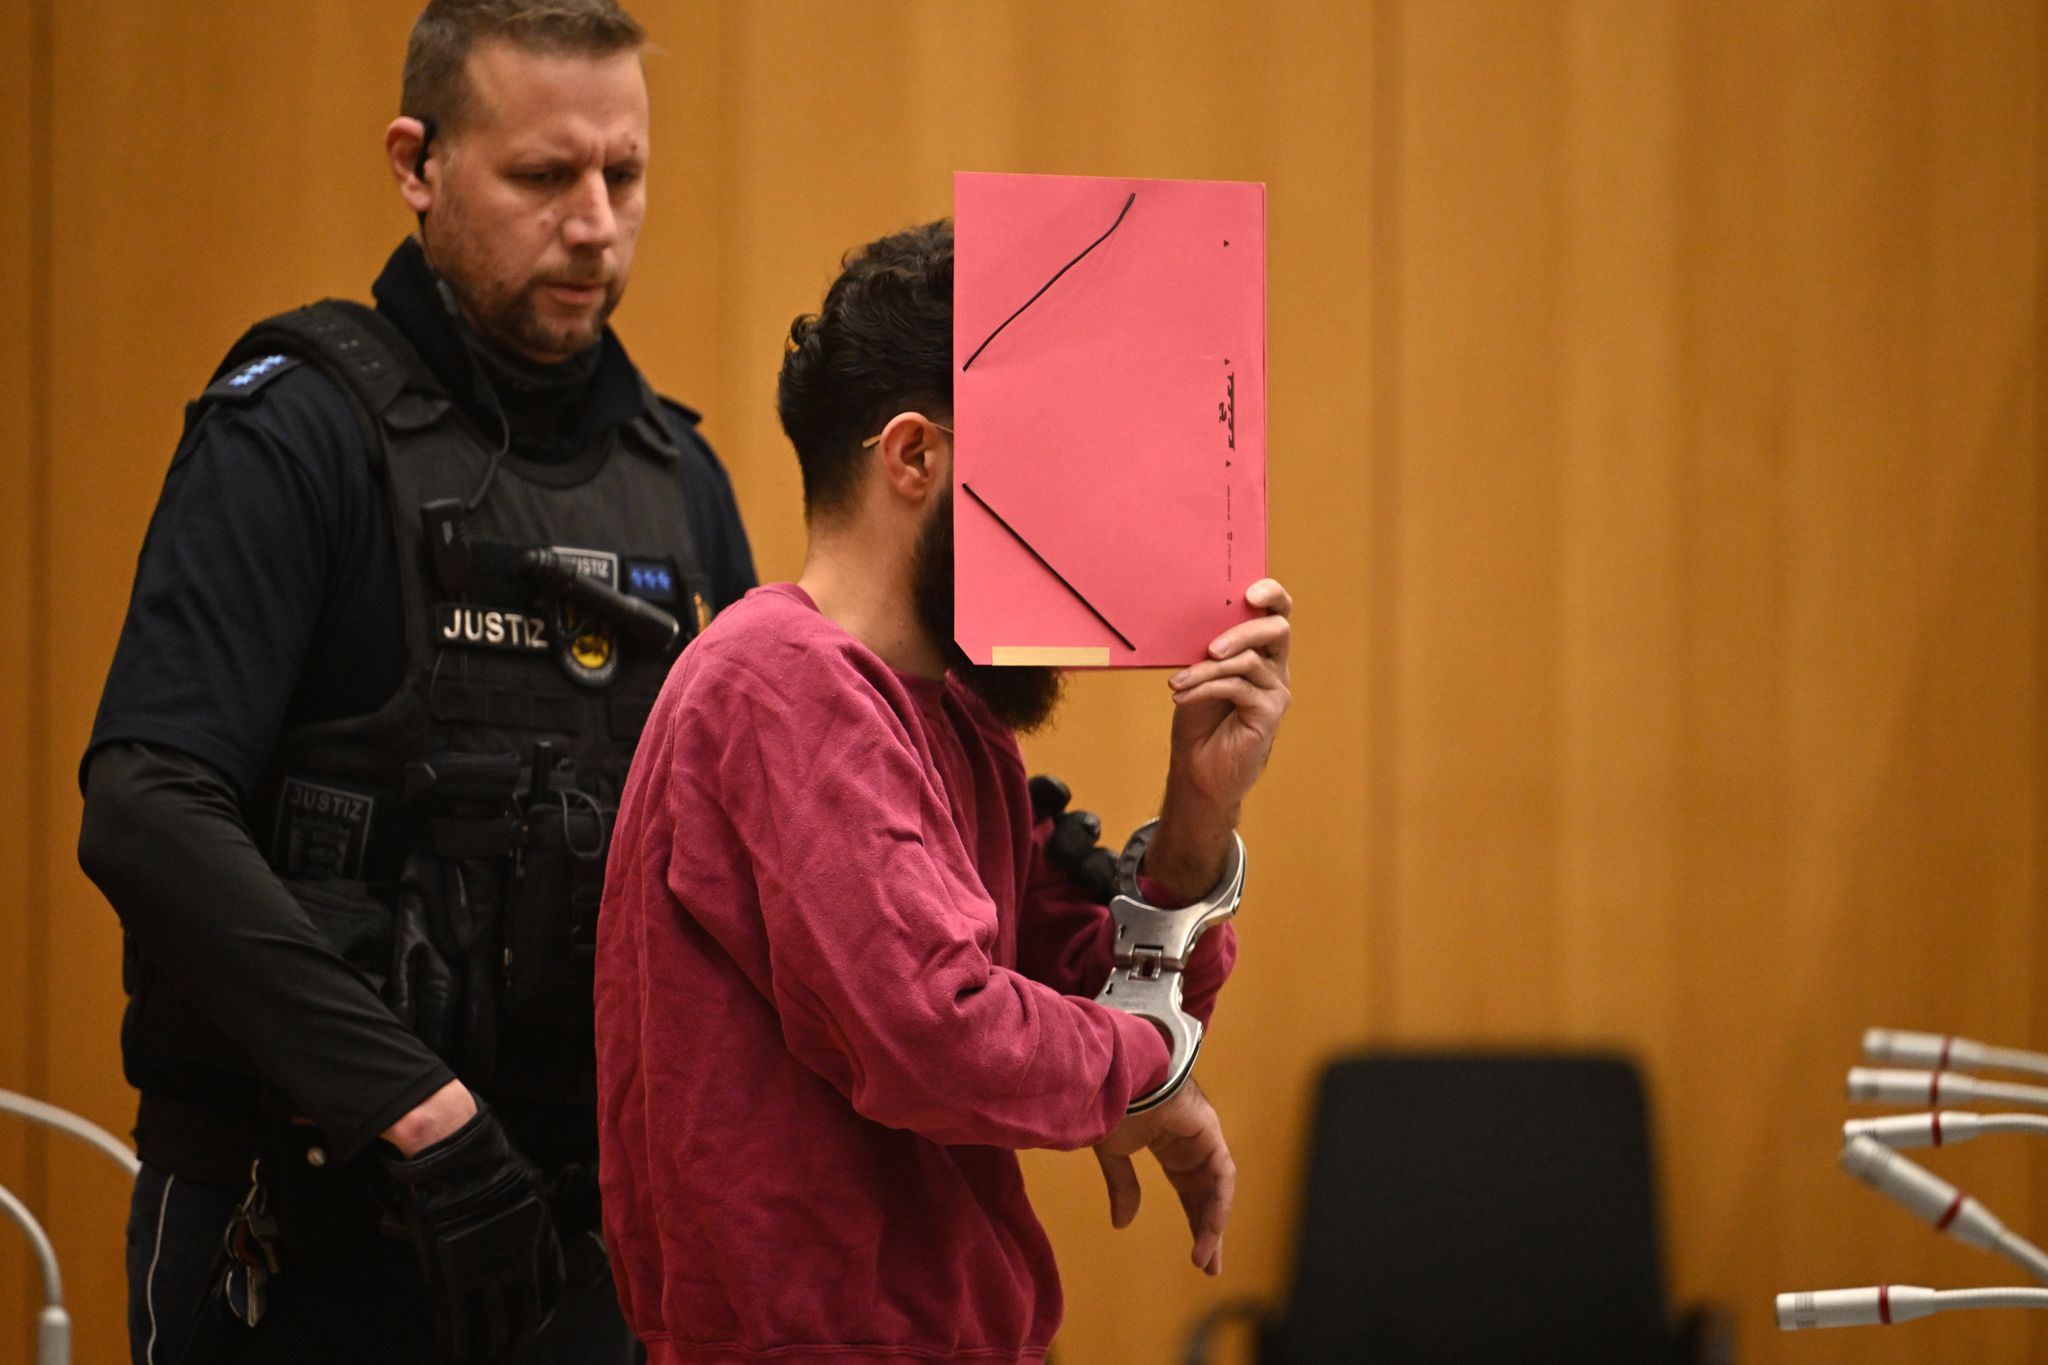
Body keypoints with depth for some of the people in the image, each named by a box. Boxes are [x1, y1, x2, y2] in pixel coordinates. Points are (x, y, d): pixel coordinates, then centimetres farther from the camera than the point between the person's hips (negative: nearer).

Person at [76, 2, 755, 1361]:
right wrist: (413, 1108, -26)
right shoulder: (297, 433, -9)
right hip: (301, 1236, -6)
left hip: (573, 1236, 6)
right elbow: (147, 813, -20)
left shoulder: (677, 474, 10)